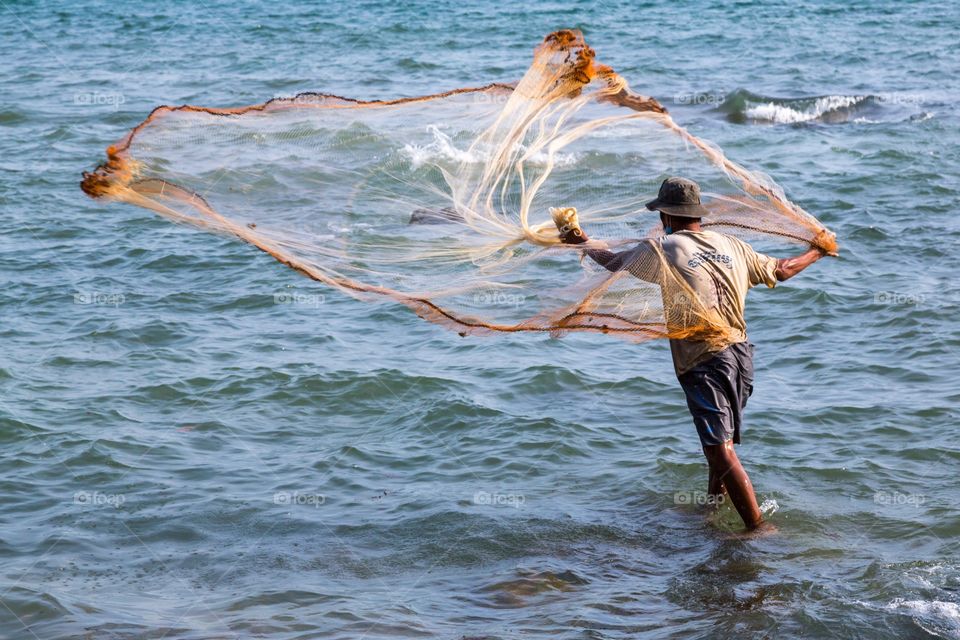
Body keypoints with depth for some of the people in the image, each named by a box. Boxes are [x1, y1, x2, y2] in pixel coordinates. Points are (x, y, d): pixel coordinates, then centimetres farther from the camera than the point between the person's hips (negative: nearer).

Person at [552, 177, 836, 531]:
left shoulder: (663, 250, -6)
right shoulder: (732, 246, 9)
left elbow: (614, 262, 10)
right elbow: (780, 270, 22)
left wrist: (582, 243, 30)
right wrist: (817, 251, 42)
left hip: (702, 362, -7)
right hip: (741, 353, 7)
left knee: (721, 450, -7)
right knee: (722, 438, 25)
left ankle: (758, 527, -10)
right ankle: (714, 500, 40)